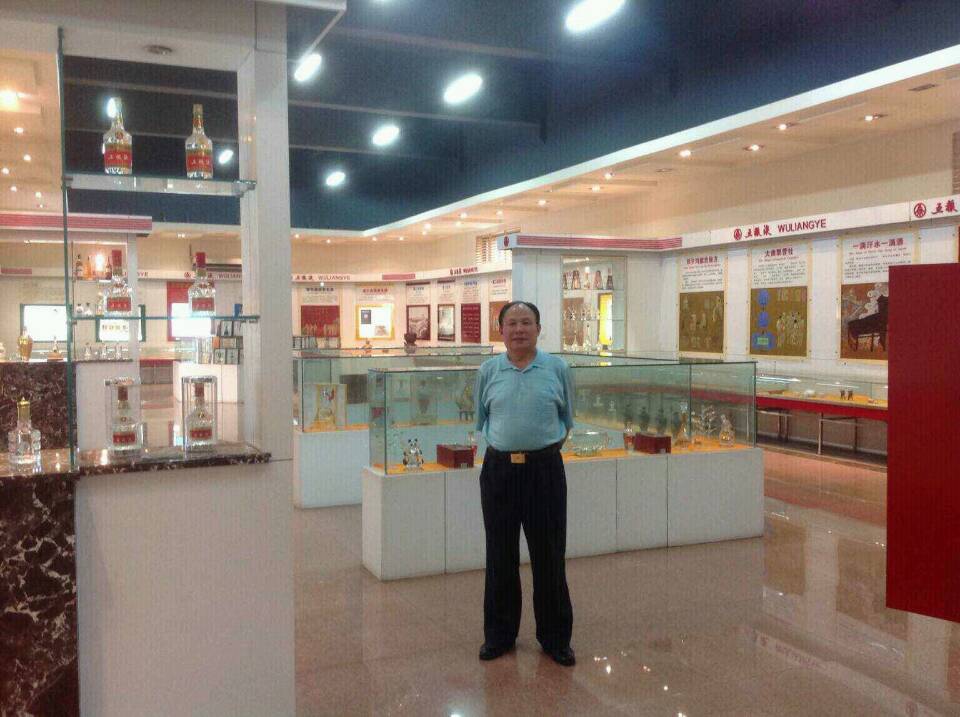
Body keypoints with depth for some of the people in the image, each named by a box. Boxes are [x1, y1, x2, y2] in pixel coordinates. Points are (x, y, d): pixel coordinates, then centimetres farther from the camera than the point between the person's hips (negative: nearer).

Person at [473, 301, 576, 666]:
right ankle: (499, 634, 26)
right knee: (500, 555, 10)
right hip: (499, 469, 2)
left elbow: (566, 420, 10)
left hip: (544, 468, -1)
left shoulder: (557, 369, -2)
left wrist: (544, 447, 8)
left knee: (549, 555, 5)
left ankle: (555, 637, 21)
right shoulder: (488, 371, 2)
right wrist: (506, 446, 11)